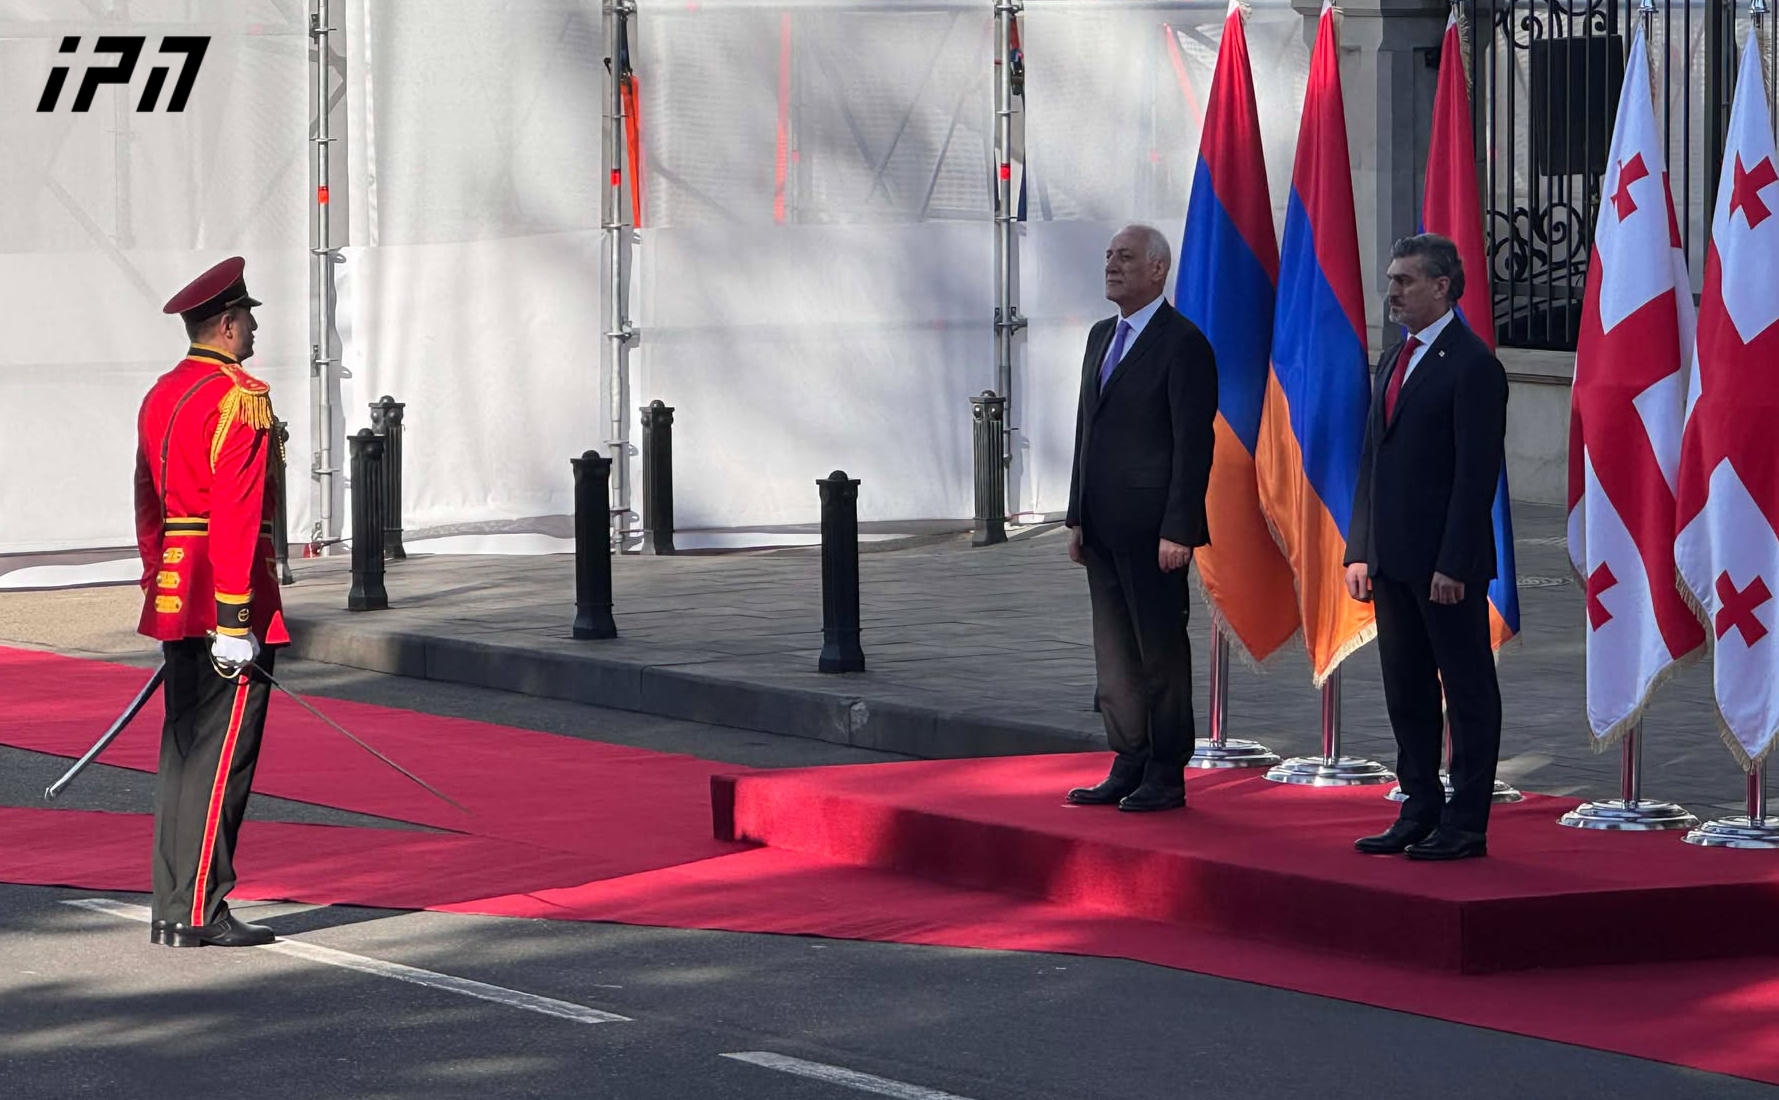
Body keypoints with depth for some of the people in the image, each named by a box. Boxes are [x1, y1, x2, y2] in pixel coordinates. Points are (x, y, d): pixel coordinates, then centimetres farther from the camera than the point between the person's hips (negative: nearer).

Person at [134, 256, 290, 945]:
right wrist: (234, 621, -21)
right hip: (225, 597, -9)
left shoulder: (162, 396, 14)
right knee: (222, 754, -6)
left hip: (175, 598, 9)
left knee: (185, 751, 11)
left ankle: (173, 908, 14)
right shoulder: (239, 399, -14)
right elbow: (236, 516, -20)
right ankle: (200, 914, -7)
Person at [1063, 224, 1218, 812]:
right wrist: (1078, 518, 13)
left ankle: (1166, 778, 4)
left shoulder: (1182, 344, -11)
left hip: (1153, 530, -8)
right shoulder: (1103, 337, 16)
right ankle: (1129, 768, 19)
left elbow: (1194, 444, -14)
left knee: (1161, 653, -2)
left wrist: (1177, 531, -18)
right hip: (1105, 531, 8)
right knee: (1115, 654, 12)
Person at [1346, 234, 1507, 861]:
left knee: (1468, 691, -1)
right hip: (1394, 561, 9)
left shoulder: (1472, 365, -11)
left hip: (1446, 564, -9)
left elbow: (1477, 473, -16)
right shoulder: (1394, 361, 16)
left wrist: (1453, 565, -20)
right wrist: (1360, 551, 12)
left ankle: (1465, 826, 1)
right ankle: (1420, 815, 19)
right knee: (1406, 692, 12)